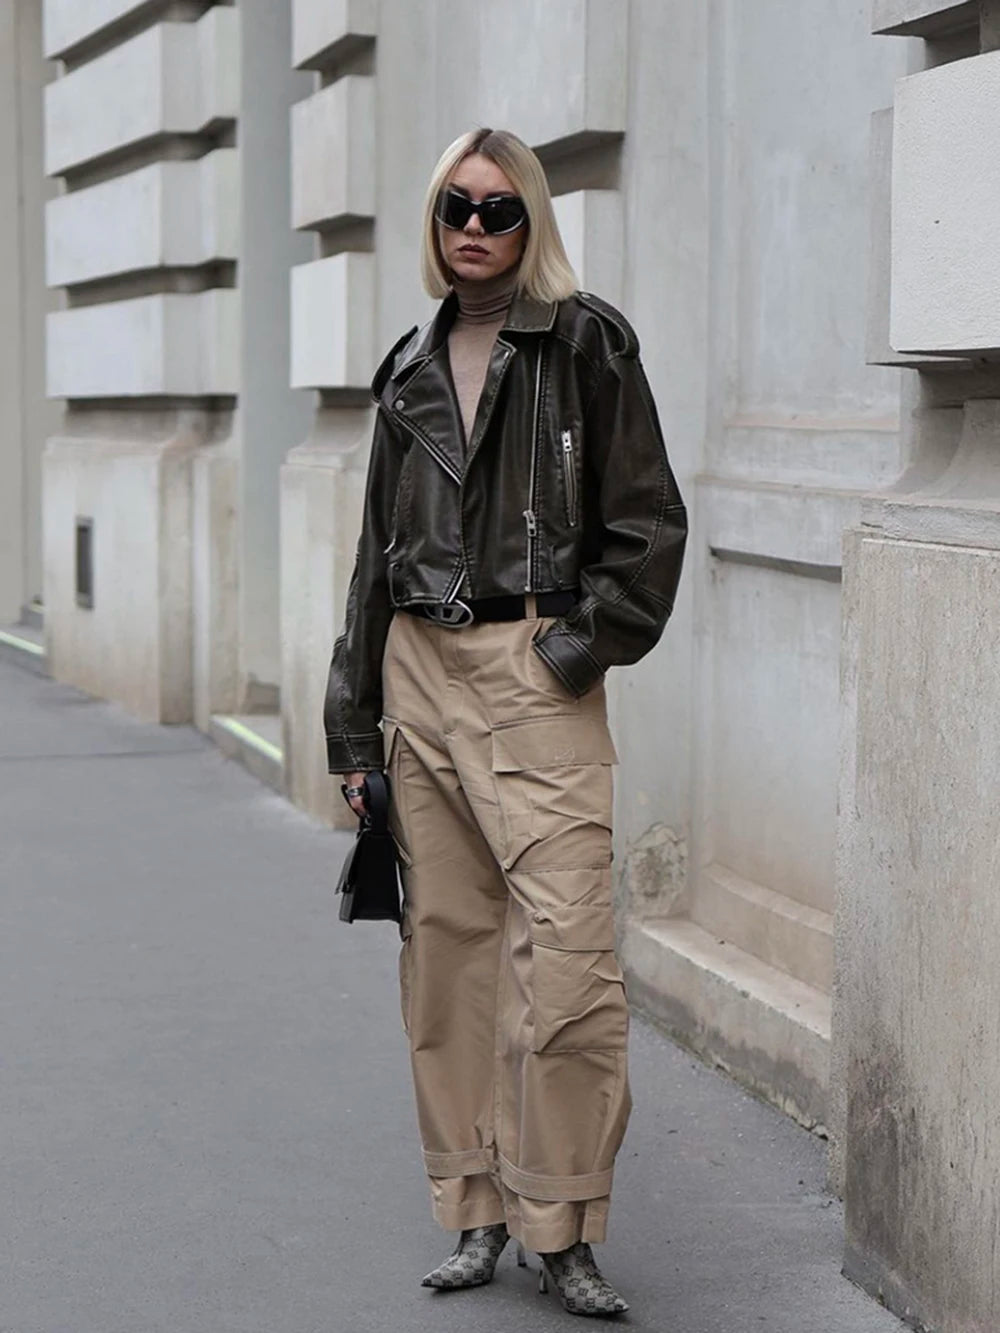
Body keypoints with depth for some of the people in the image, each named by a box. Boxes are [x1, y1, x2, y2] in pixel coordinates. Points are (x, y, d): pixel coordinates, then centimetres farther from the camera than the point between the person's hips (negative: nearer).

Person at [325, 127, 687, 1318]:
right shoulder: (413, 370, 16)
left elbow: (648, 526, -1)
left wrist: (588, 643, -10)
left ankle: (563, 1228, -1)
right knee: (445, 943, 7)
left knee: (567, 953, -12)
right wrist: (356, 721, 16)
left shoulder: (584, 344, 1)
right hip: (421, 674, 5)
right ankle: (477, 1211, 17)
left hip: (535, 678, -5)